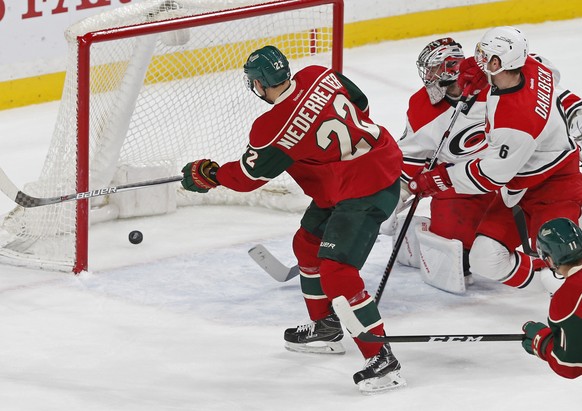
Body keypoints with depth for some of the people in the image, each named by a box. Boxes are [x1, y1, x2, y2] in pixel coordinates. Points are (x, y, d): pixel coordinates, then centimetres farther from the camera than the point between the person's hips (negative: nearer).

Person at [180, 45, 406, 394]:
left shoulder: (272, 130, -20)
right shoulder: (320, 76, -4)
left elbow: (248, 176, -4)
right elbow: (360, 104, 11)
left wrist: (207, 175, 14)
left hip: (363, 194, -10)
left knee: (337, 272, -14)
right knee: (308, 244, 23)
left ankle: (382, 361, -14)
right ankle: (326, 327, 39)